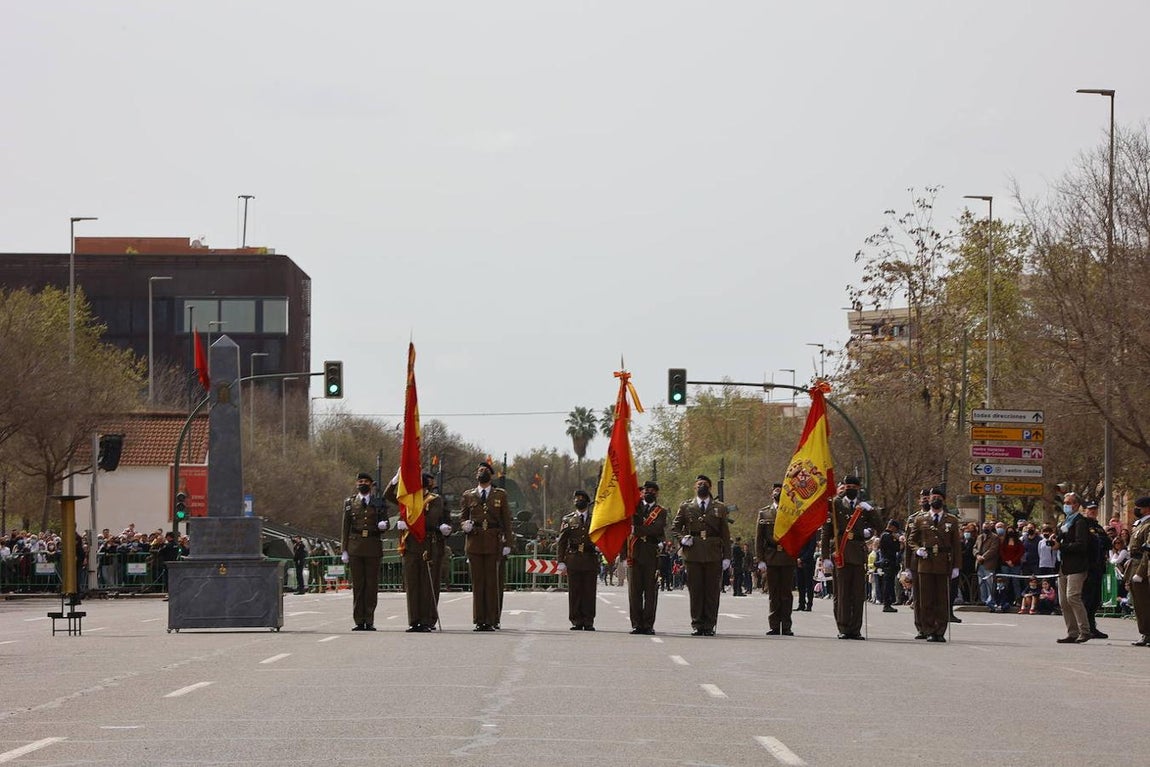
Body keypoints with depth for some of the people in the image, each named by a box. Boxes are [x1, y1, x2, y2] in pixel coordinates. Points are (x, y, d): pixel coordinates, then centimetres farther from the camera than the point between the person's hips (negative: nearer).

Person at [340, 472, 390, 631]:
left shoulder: (378, 501, 9)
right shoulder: (350, 502, 11)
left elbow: (384, 523, 12)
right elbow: (345, 527, 10)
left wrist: (383, 525, -13)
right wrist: (344, 550, 4)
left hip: (373, 546, 0)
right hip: (355, 546, 0)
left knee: (372, 584, -2)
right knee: (357, 584, -1)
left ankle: (369, 621, 2)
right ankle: (359, 621, 1)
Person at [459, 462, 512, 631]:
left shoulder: (500, 495, 11)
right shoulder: (468, 496, 14)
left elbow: (506, 520, 9)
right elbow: (462, 517, 17)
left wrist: (507, 543, 1)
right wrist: (464, 525, -8)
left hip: (493, 543, -1)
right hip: (474, 542, 1)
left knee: (492, 582, -4)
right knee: (477, 582, 0)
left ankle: (491, 621, -2)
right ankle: (479, 621, 2)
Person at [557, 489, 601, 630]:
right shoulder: (568, 520, 10)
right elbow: (562, 542, 7)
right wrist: (561, 562, -1)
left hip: (590, 560, 0)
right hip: (573, 559, 0)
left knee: (589, 592, -2)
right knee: (574, 592, -2)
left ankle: (588, 622, 3)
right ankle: (577, 621, 3)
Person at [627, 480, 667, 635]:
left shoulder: (661, 512, 9)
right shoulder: (635, 506, 17)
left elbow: (657, 529, -7)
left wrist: (637, 530, -11)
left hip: (652, 556, -2)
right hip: (635, 554, 2)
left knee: (651, 591, -3)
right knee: (635, 591, -1)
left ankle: (648, 625, 0)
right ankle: (636, 624, 3)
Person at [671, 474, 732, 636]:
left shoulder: (720, 508, 12)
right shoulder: (686, 507, 12)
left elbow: (725, 534, 10)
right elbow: (674, 527, 16)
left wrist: (727, 556, 2)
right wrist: (682, 538, -5)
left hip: (714, 556, 0)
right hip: (693, 555, 0)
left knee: (712, 591, -1)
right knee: (695, 591, -1)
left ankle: (709, 626, 3)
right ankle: (697, 625, 4)